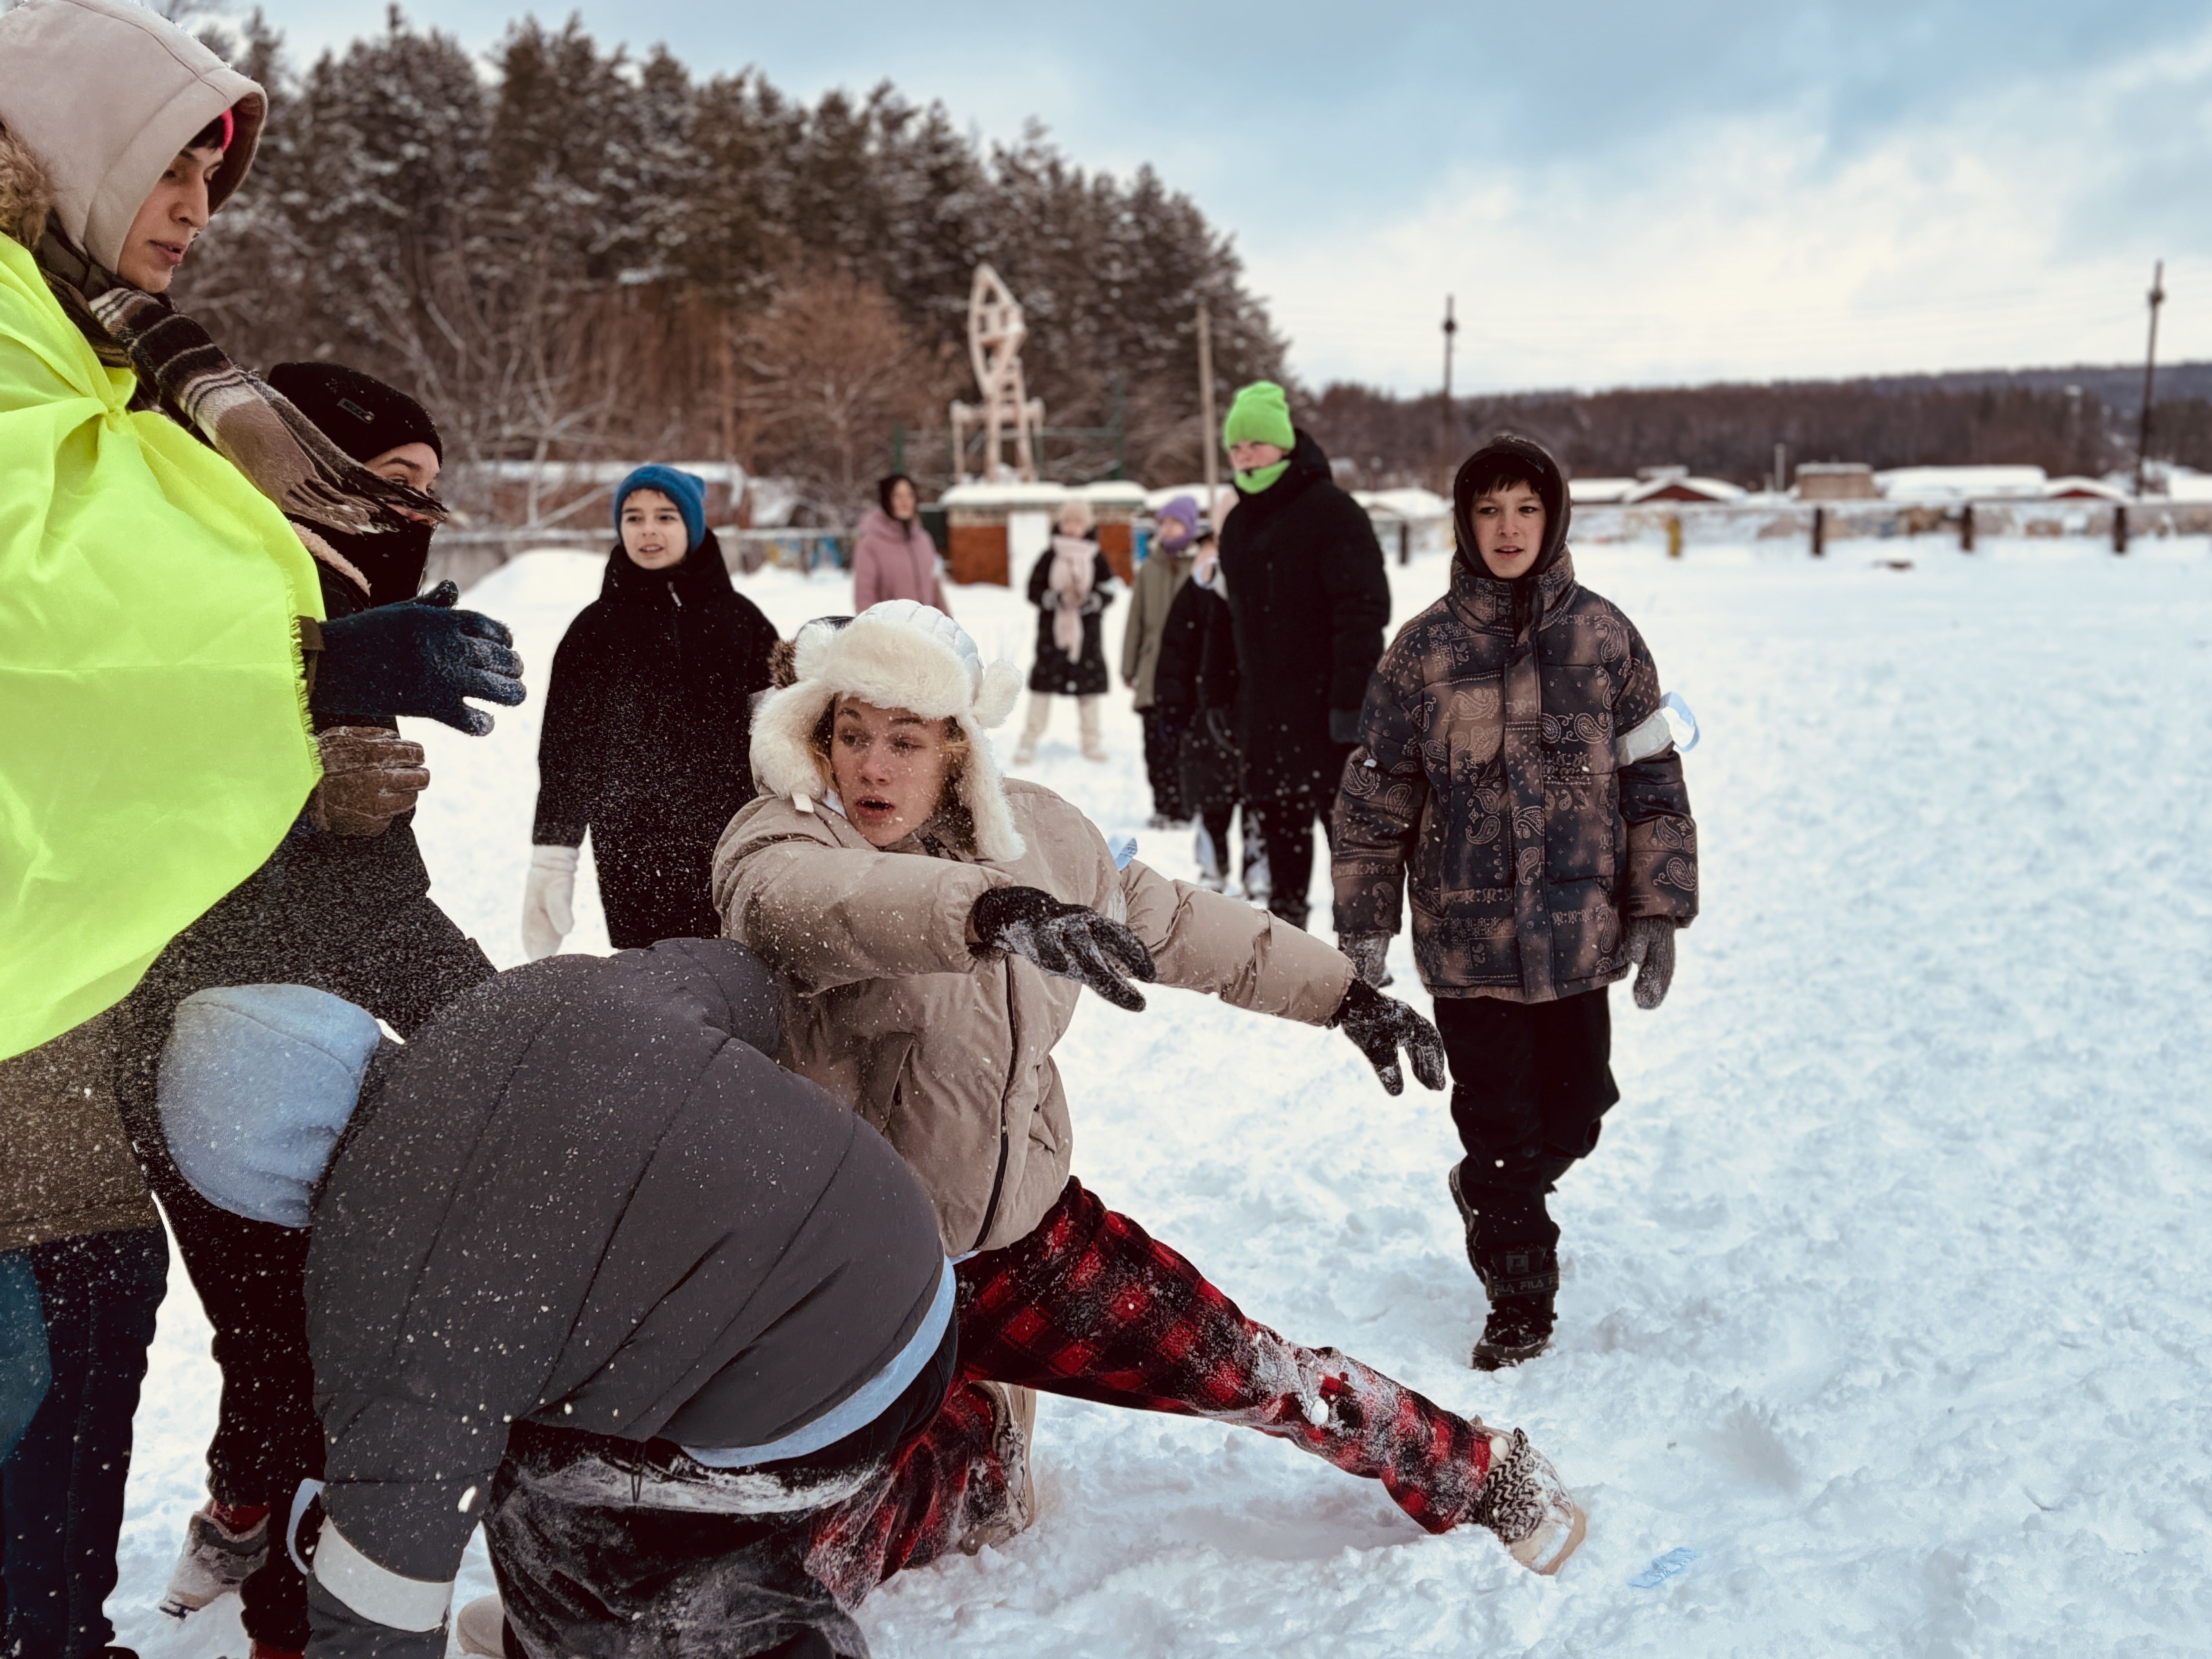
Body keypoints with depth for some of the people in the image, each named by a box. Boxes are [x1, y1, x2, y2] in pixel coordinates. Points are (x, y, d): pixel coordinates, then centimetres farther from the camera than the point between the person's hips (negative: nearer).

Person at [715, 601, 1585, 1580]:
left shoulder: (1036, 833, 0)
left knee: (1251, 1372, 9)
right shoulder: (778, 843, -15)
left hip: (1032, 1243, 3)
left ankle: (1479, 1476, 32)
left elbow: (1175, 924, 14)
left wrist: (1344, 994, 15)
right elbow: (827, 903, -40)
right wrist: (999, 911, -59)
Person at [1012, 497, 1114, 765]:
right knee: (1043, 682, -2)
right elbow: (1034, 592, -2)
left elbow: (1108, 592, 0)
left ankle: (1092, 740, 18)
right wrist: (1059, 599, -17)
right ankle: (1030, 740, 4)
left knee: (1089, 683, 6)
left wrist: (1087, 600, -18)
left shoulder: (1097, 558, 3)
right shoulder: (1049, 557, 1)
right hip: (1052, 630, -1)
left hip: (1087, 630, 1)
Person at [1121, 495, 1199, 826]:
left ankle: (1184, 808, 4)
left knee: (1185, 744, -4)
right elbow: (1136, 621, 13)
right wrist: (1129, 668, 11)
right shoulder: (1149, 569, 11)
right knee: (1156, 743, 3)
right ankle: (1164, 807, 11)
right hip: (1154, 672, 3)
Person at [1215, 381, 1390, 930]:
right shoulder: (1239, 525, 14)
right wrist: (1236, 701, 15)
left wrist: (1352, 699, -21)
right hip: (1269, 711, 7)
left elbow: (1362, 612, -15)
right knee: (1279, 819, 13)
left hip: (1326, 705, -7)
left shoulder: (1332, 511, -9)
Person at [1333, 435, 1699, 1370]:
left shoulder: (1602, 635, 0)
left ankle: (1491, 1191, 45)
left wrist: (1657, 912, -1)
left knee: (1572, 1122, 12)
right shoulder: (1426, 646, -3)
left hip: (1579, 932, 2)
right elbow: (1376, 795, 1)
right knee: (1499, 1128, 5)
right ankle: (1520, 1300, 26)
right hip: (1466, 934, -1)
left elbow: (1653, 781, 3)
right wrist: (1363, 924, 2)